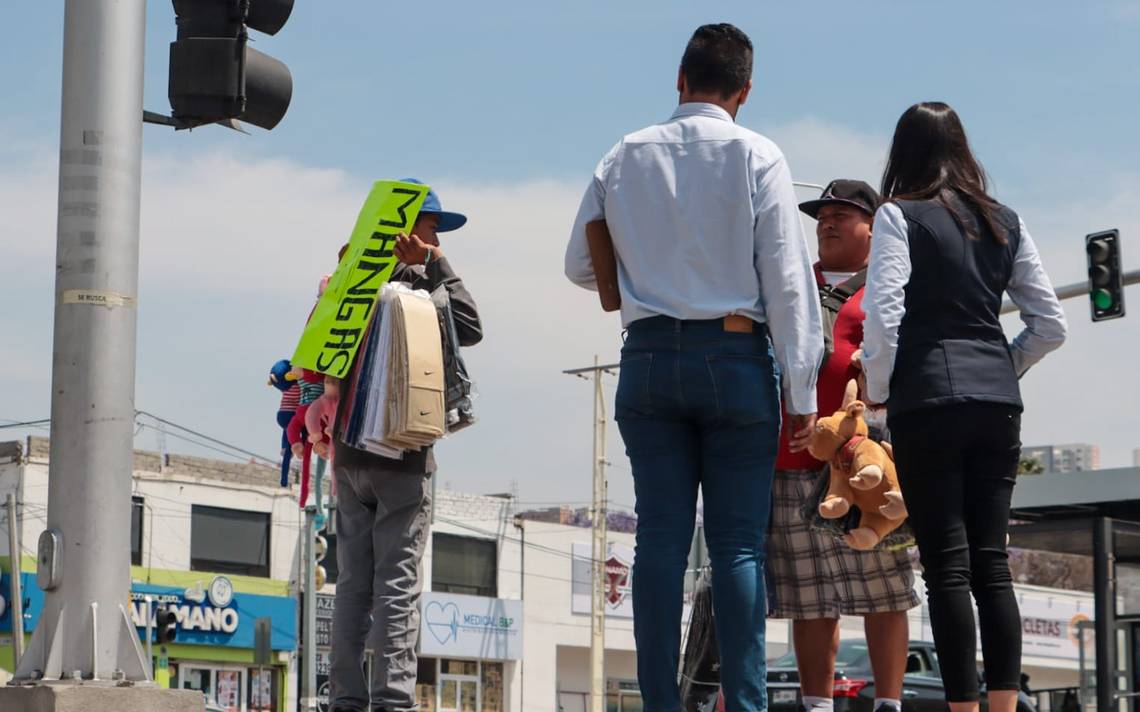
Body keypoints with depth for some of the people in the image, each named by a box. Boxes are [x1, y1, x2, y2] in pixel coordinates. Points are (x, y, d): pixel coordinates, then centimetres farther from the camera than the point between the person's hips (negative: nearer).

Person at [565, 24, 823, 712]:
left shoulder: (626, 157, 7)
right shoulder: (756, 157, -2)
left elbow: (580, 264, 14)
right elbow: (788, 277, -6)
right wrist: (801, 390, -5)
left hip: (650, 357, 3)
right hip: (736, 356, -2)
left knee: (661, 537, 3)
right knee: (738, 542, -1)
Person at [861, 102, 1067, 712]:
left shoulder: (900, 215, -1)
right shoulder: (1005, 223, 14)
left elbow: (883, 314, -11)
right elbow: (1051, 325, 12)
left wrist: (877, 393, 1)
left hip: (929, 401, -5)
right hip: (998, 404, 5)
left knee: (947, 566, -4)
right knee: (991, 561, 6)